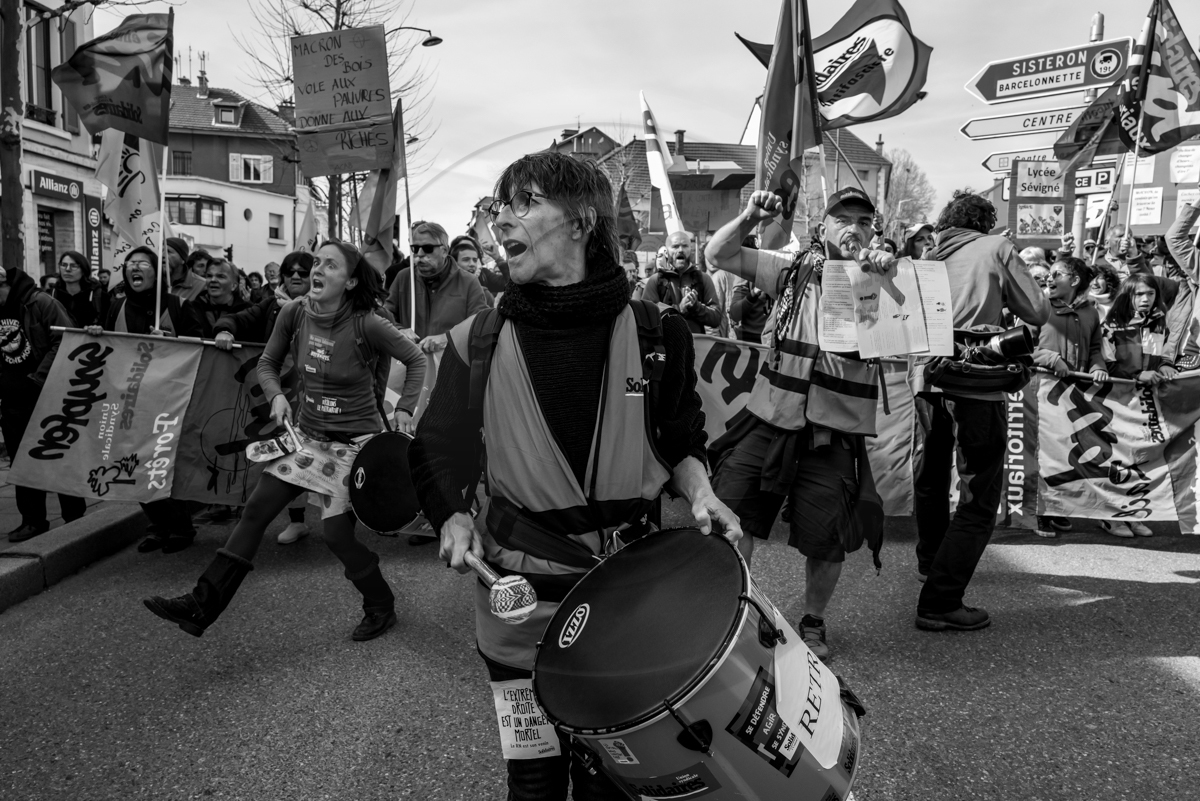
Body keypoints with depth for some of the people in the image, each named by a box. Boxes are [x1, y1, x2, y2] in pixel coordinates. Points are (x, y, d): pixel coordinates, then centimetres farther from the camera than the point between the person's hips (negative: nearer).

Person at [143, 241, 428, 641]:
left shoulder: (367, 324, -19)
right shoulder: (295, 313, -6)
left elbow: (416, 359, -6)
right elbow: (267, 363, 8)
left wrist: (404, 409, -13)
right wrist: (276, 395, -10)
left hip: (354, 442, -5)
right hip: (306, 434, 5)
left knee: (337, 533, -3)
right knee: (255, 510, -2)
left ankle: (382, 608, 22)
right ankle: (202, 604, 4)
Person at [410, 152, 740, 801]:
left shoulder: (653, 333, -5)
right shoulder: (478, 342, -5)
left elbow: (682, 443, 7)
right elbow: (436, 455, 4)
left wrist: (698, 491, -11)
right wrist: (455, 519, -14)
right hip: (520, 601, 0)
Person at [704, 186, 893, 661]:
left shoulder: (877, 284, 4)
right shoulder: (793, 270, 7)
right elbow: (717, 255, 5)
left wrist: (889, 275, -30)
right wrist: (750, 218, -12)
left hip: (835, 434, -1)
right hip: (770, 419, 1)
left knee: (825, 540, 3)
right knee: (730, 518, 0)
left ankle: (814, 622, 30)